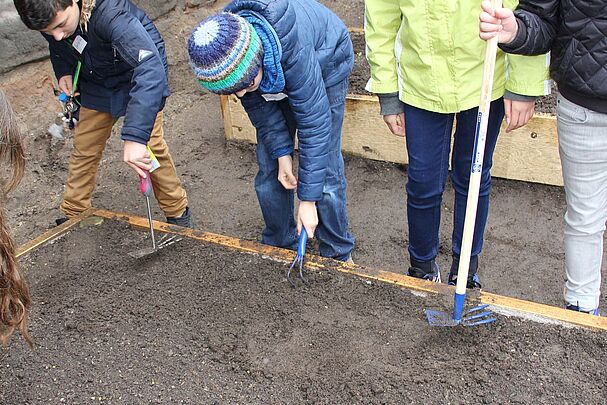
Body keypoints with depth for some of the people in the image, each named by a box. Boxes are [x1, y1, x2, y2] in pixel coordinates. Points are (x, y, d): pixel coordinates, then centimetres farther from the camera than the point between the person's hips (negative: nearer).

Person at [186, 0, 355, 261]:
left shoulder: (294, 50, -45)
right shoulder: (223, 53, -30)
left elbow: (314, 124, -39)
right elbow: (261, 108, -14)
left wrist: (308, 200, -34)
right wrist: (282, 153, -21)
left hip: (325, 65, -4)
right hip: (275, 77, 5)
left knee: (325, 171, -7)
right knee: (269, 170, 2)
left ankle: (338, 255, 12)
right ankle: (280, 246, 23)